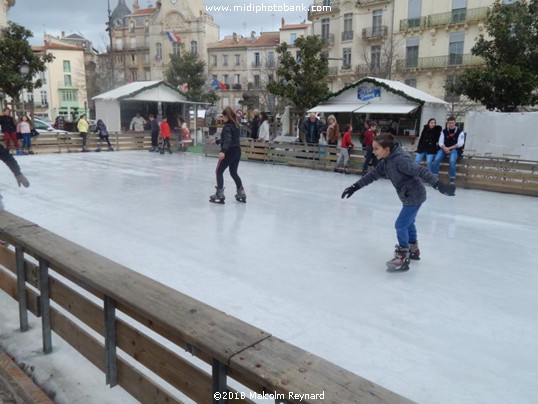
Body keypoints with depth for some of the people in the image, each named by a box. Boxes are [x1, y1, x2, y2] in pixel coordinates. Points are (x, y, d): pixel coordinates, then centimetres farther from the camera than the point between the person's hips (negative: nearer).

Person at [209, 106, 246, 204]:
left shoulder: (227, 126, -13)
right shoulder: (235, 125, 14)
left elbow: (227, 140, -29)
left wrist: (223, 151, -42)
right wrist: (217, 141, 41)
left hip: (229, 152, -9)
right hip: (237, 151, 9)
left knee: (219, 172, 1)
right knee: (233, 173, 20)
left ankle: (220, 195, -3)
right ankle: (241, 193, 20)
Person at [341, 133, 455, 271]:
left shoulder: (400, 159, -27)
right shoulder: (386, 161, 1)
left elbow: (421, 171, -33)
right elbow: (373, 175, 9)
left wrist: (439, 185, -41)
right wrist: (355, 186, 8)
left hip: (414, 196, -10)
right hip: (408, 196, 10)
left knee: (400, 225, -9)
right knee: (408, 223, 25)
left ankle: (403, 258, 4)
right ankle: (413, 250, 45)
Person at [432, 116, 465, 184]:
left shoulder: (460, 131, -2)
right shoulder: (444, 131, 7)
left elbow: (460, 143, -9)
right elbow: (440, 142, 3)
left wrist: (449, 148, -14)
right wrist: (444, 148, -18)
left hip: (454, 149, -3)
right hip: (444, 148, 3)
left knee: (452, 161, -33)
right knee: (436, 159, -24)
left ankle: (452, 179, -18)